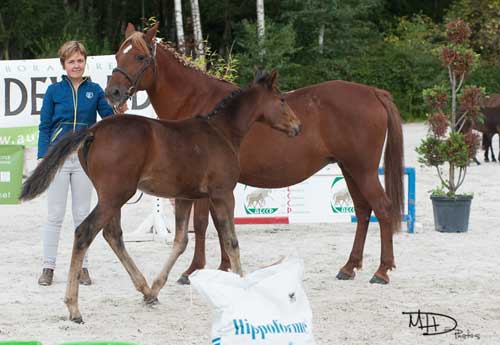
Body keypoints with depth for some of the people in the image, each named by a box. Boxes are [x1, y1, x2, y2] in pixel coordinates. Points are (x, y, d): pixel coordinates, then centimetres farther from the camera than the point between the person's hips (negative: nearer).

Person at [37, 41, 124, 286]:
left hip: (85, 158, 1)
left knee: (82, 215, 7)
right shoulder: (54, 91, 2)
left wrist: (119, 112, -22)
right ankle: (48, 267, 6)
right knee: (55, 215, 1)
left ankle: (82, 267, 13)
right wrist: (43, 157, -6)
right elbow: (44, 127, 2)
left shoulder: (94, 90, 6)